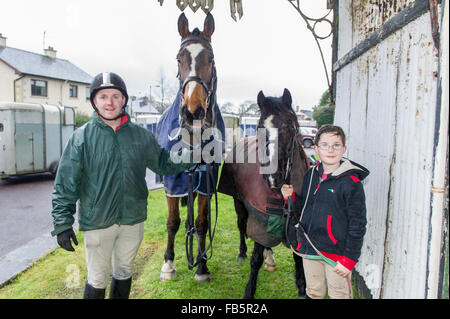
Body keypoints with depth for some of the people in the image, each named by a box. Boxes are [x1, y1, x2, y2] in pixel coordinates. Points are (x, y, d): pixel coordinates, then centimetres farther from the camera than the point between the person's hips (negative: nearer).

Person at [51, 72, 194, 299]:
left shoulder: (141, 135, 1)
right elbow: (65, 186, -7)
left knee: (124, 273, 21)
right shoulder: (82, 137, -8)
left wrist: (193, 154, -2)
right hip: (97, 222, -3)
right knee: (98, 280, 11)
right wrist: (62, 224, -10)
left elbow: (163, 163, 10)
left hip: (133, 220, 3)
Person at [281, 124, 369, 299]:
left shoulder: (351, 183, -14)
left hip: (336, 253, -5)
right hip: (309, 249, 5)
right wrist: (292, 198, -5)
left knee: (338, 294, 11)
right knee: (313, 293, 21)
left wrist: (349, 260, -13)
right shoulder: (310, 175, 4)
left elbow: (357, 224, -12)